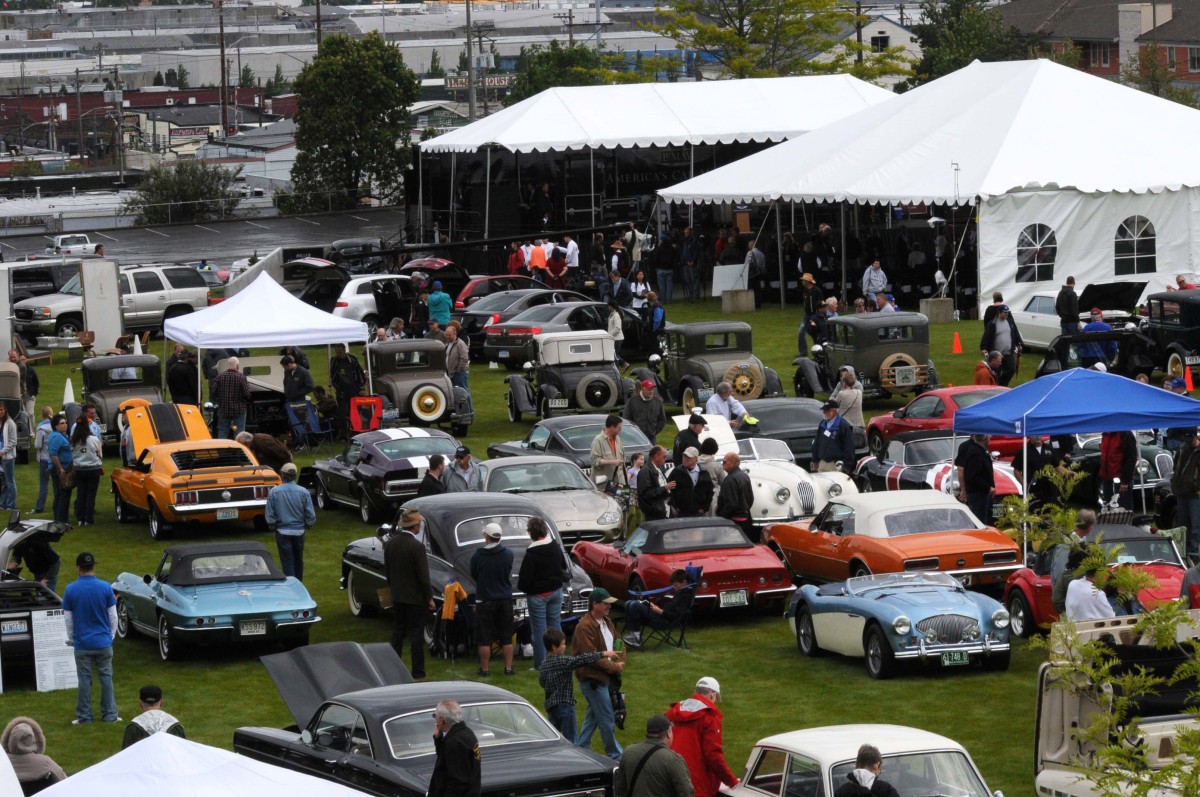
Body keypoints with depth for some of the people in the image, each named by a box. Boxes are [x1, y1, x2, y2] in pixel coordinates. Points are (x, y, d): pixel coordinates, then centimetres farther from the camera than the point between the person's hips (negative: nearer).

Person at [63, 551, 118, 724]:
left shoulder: (70, 590, -7)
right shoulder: (105, 587, -6)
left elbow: (68, 619, -1)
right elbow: (113, 616, -1)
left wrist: (71, 639, 14)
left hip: (82, 644, 0)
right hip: (103, 642, 0)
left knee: (84, 679, 6)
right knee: (106, 678, 8)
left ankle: (84, 716, 10)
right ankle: (109, 715, 10)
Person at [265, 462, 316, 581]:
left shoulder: (274, 492, -11)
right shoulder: (303, 492, -9)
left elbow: (270, 514, -7)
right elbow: (311, 514, -5)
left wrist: (272, 526, 10)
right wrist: (308, 524, 13)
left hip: (282, 531, -2)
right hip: (299, 531, 2)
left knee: (287, 562, 2)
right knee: (298, 560, 18)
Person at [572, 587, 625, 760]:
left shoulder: (606, 622, 10)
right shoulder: (584, 627, -19)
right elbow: (591, 656, -22)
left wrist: (619, 662, 1)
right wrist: (614, 667, -15)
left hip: (606, 677, 9)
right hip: (592, 679, -9)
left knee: (593, 716, 16)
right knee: (607, 719, -1)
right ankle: (615, 755, 9)